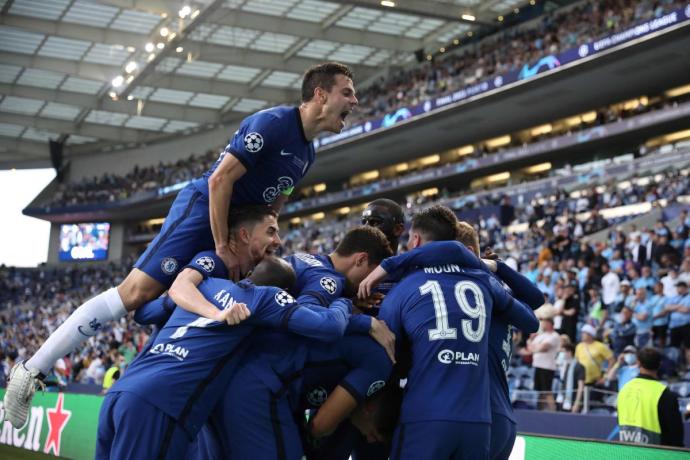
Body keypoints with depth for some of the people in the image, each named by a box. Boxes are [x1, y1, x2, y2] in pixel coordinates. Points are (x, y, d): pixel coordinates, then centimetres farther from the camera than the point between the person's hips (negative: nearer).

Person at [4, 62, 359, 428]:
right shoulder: (272, 123, -16)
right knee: (137, 292, -17)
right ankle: (33, 370, -12)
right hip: (202, 210, -10)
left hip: (234, 226, 10)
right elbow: (219, 180, -21)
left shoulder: (306, 152, 13)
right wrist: (222, 247, -20)